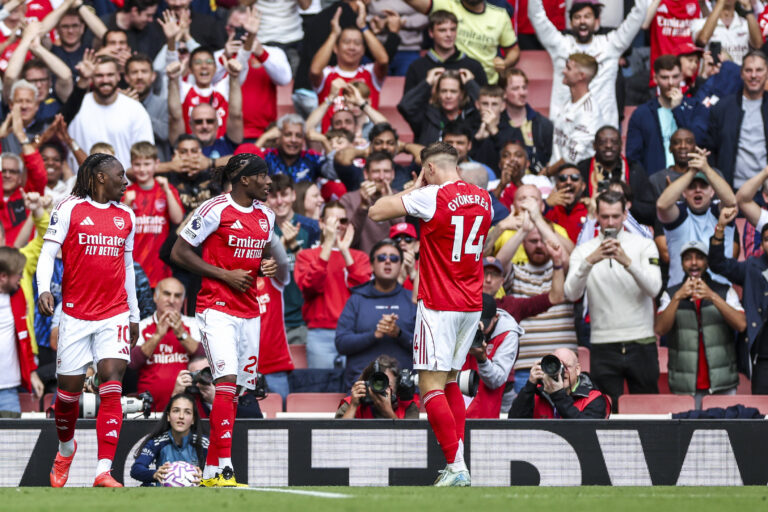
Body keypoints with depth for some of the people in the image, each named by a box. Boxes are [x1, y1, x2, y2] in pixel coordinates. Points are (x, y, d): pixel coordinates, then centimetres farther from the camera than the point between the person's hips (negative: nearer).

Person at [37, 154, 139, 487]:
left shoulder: (126, 217, 13)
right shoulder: (69, 209, -1)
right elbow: (48, 253, -4)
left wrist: (134, 315, 21)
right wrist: (44, 289, -21)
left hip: (114, 315, 2)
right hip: (76, 314, -2)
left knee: (111, 387, -12)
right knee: (69, 390, 4)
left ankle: (103, 472, -17)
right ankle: (66, 449, 35)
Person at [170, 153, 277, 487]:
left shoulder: (265, 216, 13)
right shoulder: (216, 209, -9)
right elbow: (179, 252, -7)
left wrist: (268, 266, 5)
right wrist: (225, 275, -12)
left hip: (249, 312, 7)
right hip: (216, 307, -7)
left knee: (235, 391, 6)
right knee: (227, 382, -21)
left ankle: (211, 471, 13)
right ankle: (225, 469, -27)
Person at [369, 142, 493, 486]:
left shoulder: (431, 197, -14)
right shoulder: (483, 199, 7)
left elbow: (376, 213, -9)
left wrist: (414, 187, 4)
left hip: (439, 304, -7)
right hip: (472, 303, 7)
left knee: (431, 384, -7)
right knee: (449, 381, 17)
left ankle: (456, 467, -16)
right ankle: (457, 465, 12)